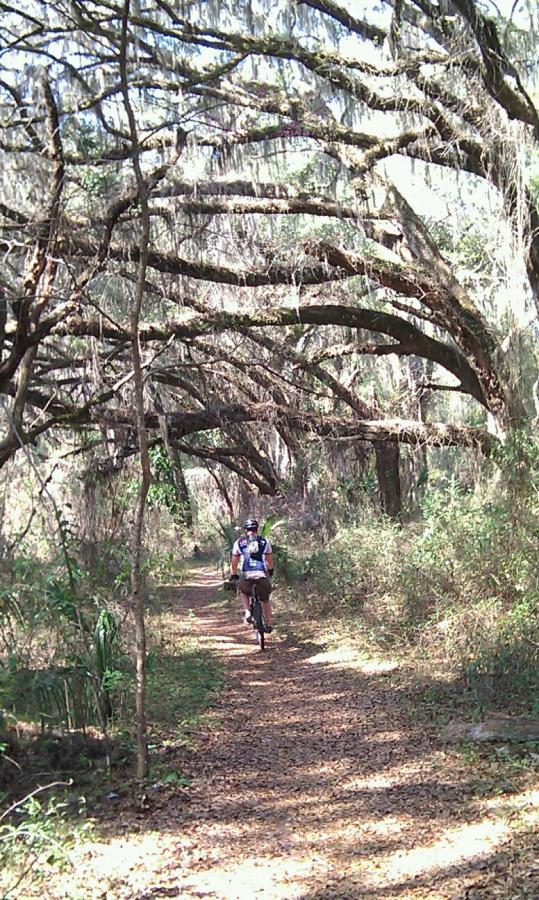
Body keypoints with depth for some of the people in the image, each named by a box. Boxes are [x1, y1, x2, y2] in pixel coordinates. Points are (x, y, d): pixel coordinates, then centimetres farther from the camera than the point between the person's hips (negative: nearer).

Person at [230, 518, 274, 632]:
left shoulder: (239, 542, 11)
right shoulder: (265, 541, 13)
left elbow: (234, 561, 13)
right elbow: (270, 560, 20)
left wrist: (233, 574, 29)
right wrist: (271, 570, 40)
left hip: (246, 575, 0)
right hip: (262, 574, 1)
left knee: (243, 592, 31)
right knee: (265, 599, 23)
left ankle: (247, 612, 8)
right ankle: (268, 625, 25)